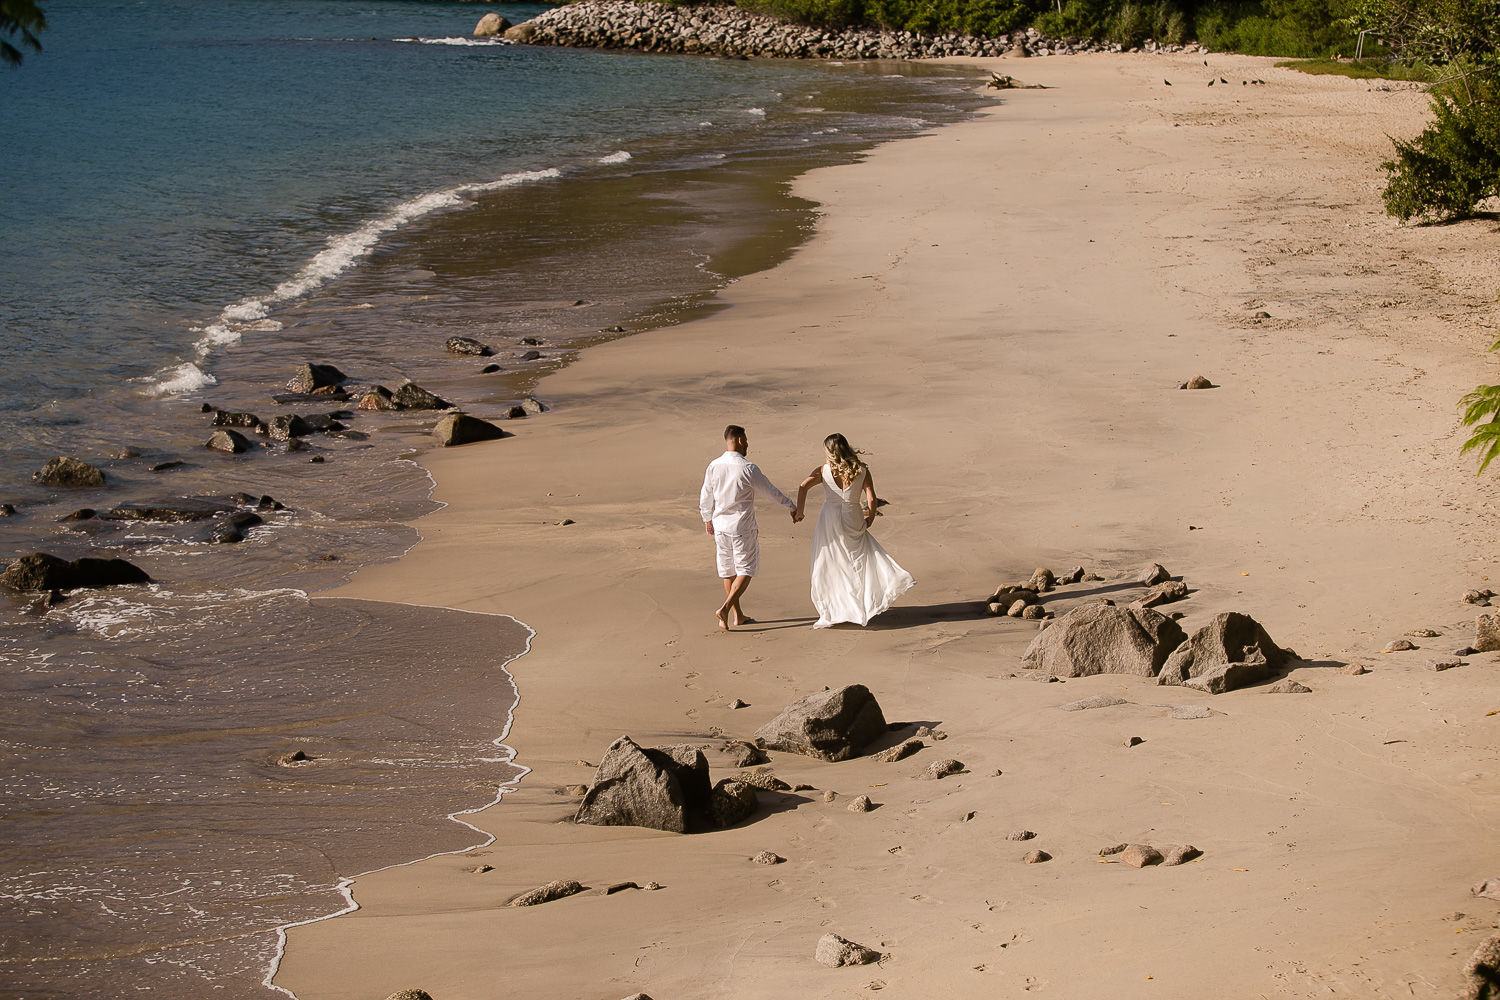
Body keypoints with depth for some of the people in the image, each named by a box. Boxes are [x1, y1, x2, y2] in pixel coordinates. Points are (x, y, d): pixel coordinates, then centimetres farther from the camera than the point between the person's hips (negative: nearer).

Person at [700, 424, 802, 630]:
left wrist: (707, 519, 27)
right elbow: (770, 492, -7)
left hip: (720, 526, 5)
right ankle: (725, 608, -12)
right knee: (745, 571, 4)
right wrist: (793, 508, 7)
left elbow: (705, 497, 9)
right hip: (743, 528, -5)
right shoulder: (748, 468, -17)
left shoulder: (714, 466, -2)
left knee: (728, 571, 14)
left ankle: (738, 615, 22)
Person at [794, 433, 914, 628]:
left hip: (829, 521, -1)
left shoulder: (824, 470, -4)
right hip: (853, 523, 1)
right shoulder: (861, 471, -2)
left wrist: (799, 512, -8)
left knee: (828, 568, 8)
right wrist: (869, 520, 11)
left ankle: (829, 612, 9)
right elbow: (872, 500, -6)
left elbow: (803, 486, -17)